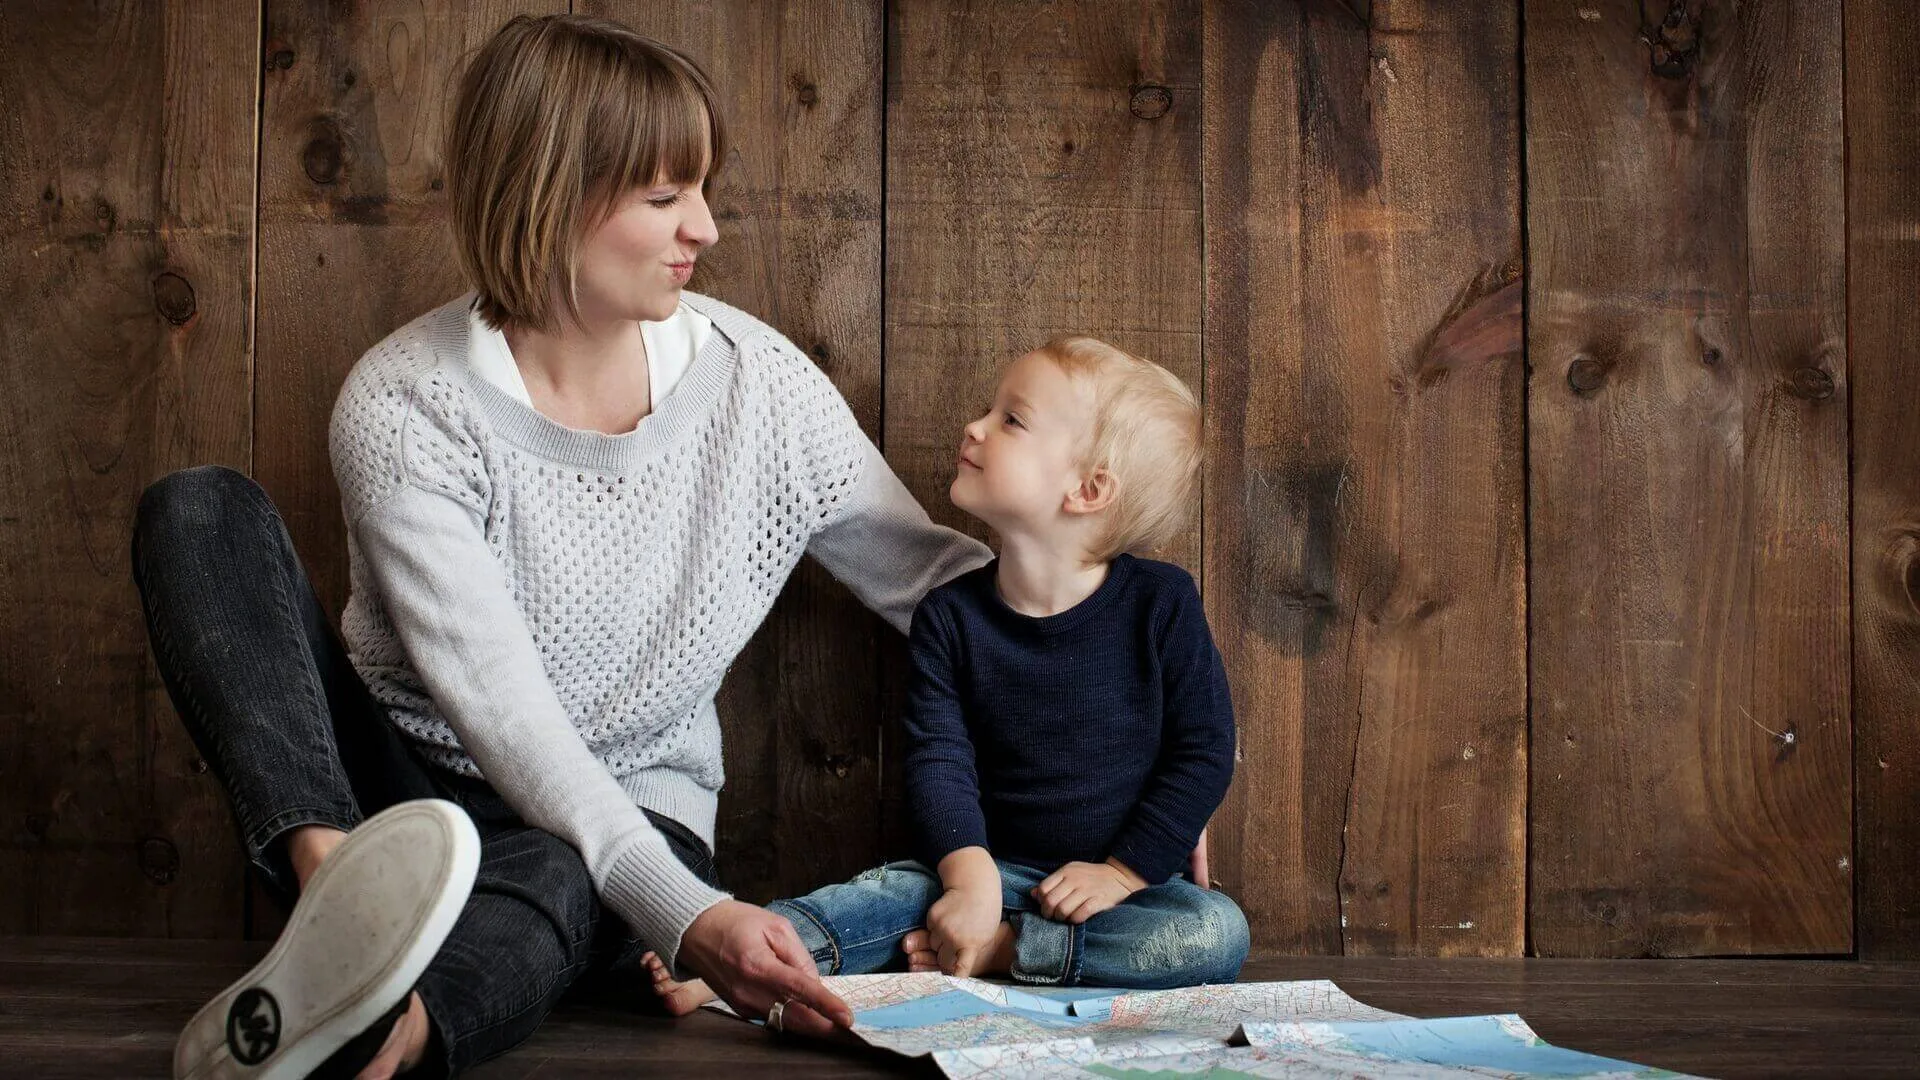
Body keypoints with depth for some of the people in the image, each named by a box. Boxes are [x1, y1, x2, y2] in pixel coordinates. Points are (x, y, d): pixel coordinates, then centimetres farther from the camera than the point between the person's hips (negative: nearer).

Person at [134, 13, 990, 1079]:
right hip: (391, 782, 0)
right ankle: (333, 873, -45)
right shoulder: (402, 405, -16)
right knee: (200, 510, -21)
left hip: (624, 821, 1)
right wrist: (683, 911, -38)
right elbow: (498, 706, -25)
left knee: (555, 883, -38)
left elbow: (929, 579, 3)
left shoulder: (759, 381, -6)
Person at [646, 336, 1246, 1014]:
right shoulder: (950, 615, -2)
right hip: (996, 866, 2)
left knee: (1218, 934, -29)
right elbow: (939, 759, -9)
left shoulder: (1160, 603, -8)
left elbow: (1204, 752, -6)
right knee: (903, 888, -25)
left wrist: (1123, 871, -12)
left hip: (1133, 877, -1)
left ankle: (997, 950, -28)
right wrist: (971, 875, -26)